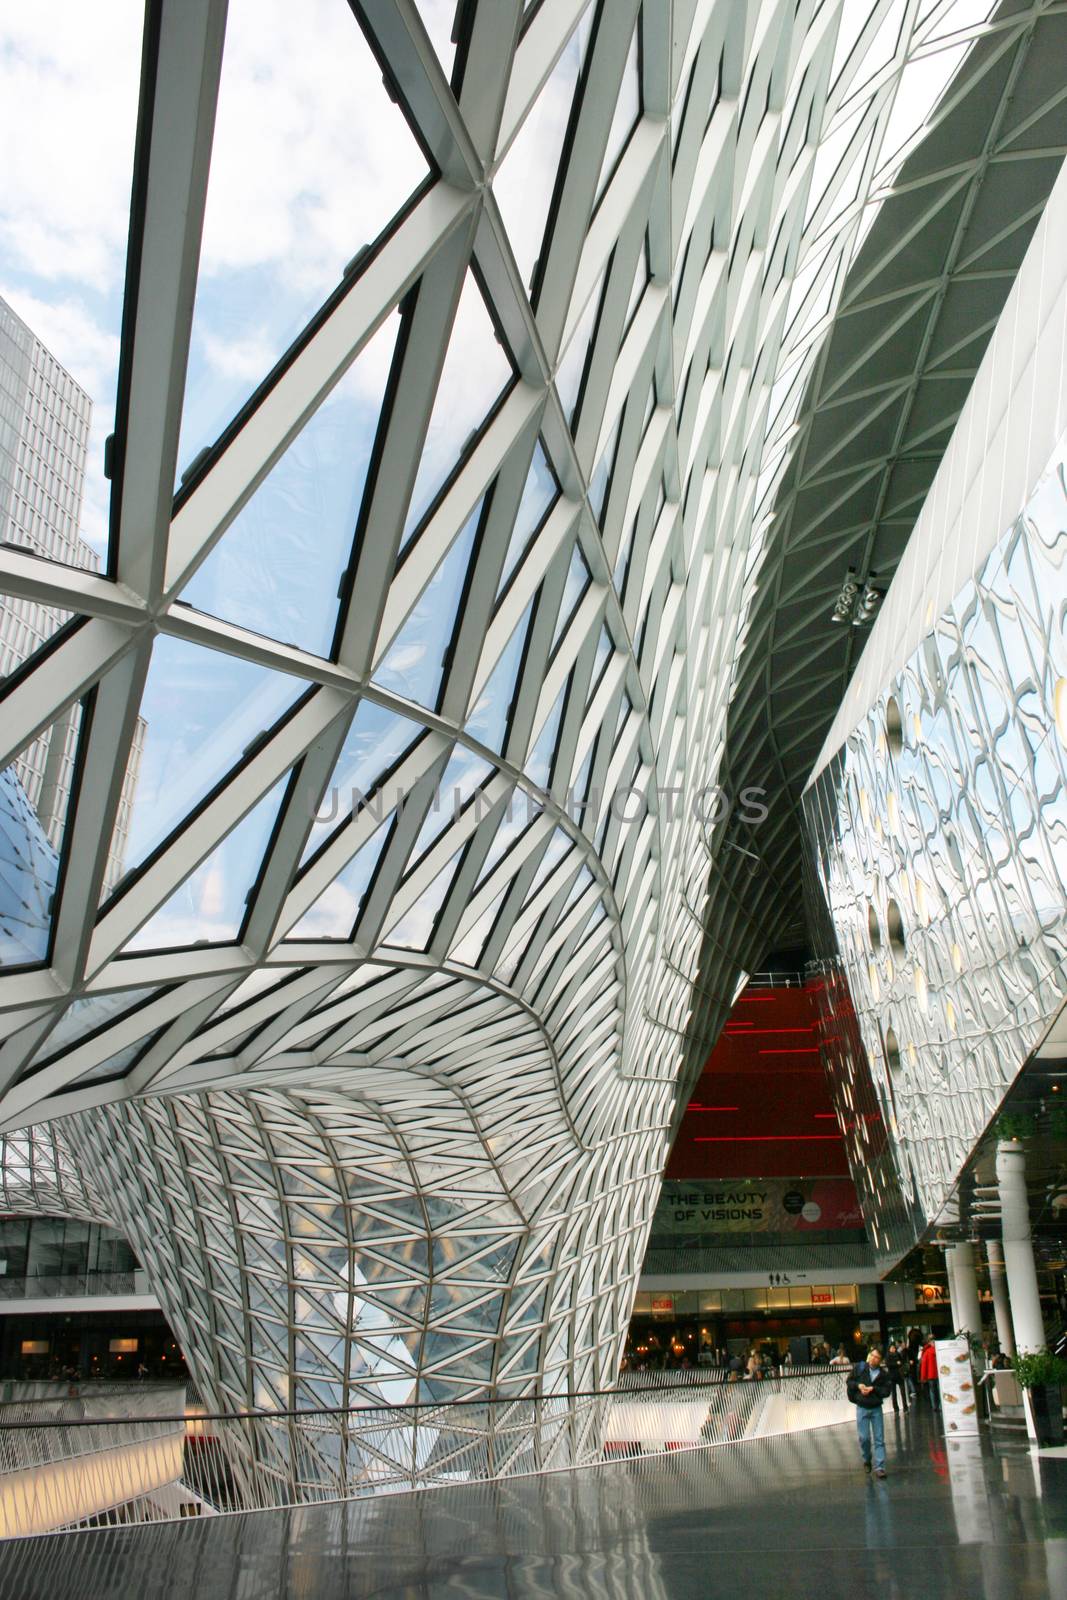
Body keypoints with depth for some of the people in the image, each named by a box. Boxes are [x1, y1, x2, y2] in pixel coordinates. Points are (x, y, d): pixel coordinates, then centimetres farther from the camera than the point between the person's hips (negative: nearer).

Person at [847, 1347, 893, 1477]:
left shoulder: (883, 1374, -5)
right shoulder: (859, 1367, -6)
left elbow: (887, 1391, -7)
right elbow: (849, 1381, 4)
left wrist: (873, 1389, -18)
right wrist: (858, 1385, -15)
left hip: (876, 1408, 1)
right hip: (862, 1408, -1)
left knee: (879, 1439, 0)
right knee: (864, 1437, 2)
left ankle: (879, 1467, 2)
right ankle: (866, 1461, 28)